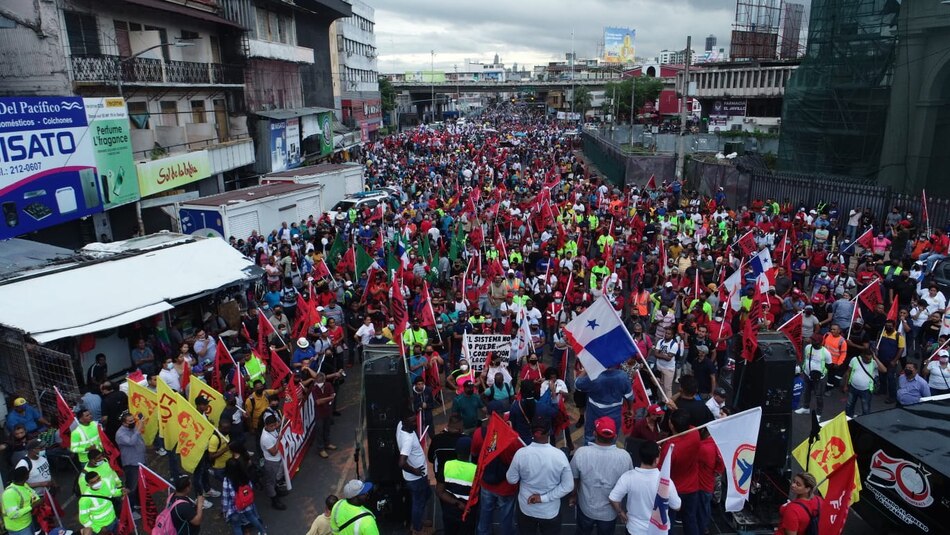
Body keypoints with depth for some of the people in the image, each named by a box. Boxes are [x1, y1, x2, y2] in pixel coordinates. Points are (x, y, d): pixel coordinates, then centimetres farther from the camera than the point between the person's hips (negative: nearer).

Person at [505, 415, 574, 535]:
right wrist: (544, 497, -13)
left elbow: (511, 480, -8)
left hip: (526, 509, 1)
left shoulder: (521, 453, -22)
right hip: (551, 510, -1)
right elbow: (568, 486, -15)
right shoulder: (559, 455, -22)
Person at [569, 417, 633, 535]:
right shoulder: (624, 456, -25)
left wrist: (574, 495, 11)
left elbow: (574, 479, -9)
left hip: (586, 508, 0)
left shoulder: (581, 453, -27)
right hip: (610, 511, 0)